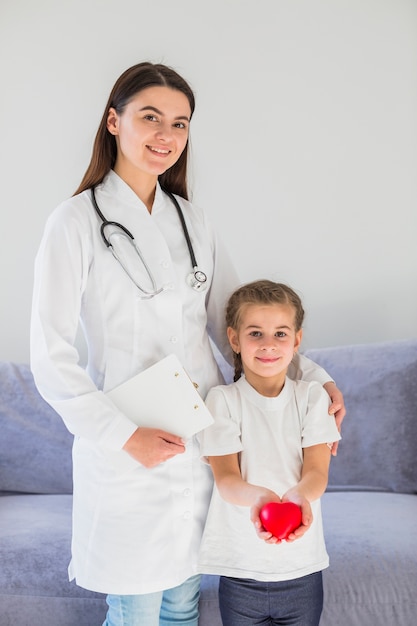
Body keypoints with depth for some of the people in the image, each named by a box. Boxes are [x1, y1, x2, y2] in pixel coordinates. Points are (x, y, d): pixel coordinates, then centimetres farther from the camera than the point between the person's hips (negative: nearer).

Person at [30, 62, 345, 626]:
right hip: (129, 454, -4)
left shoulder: (191, 221, 7)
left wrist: (312, 378, -5)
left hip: (205, 445, 5)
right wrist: (123, 434, -17)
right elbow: (51, 359, -11)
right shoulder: (77, 222, -9)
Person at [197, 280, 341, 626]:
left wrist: (299, 496, -31)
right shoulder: (223, 399, -5)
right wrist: (257, 497, -35)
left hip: (303, 569, 1)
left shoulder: (312, 396, 0)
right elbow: (226, 479, -12)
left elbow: (317, 472, -8)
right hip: (241, 568, -1)